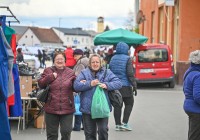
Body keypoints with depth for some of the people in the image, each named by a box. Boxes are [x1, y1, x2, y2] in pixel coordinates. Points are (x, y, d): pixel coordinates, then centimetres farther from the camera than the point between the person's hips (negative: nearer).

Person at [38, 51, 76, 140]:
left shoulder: (70, 72, 6)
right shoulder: (48, 71, 3)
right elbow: (40, 84, -3)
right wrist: (51, 77, -15)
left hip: (67, 108, 1)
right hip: (51, 108, 0)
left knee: (66, 132, 5)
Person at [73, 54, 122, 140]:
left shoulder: (107, 73, 6)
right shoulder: (84, 73, 6)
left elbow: (118, 83, -2)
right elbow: (76, 86, -6)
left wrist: (107, 85, -18)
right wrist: (90, 84, -16)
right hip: (87, 109, 1)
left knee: (103, 130, -8)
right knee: (89, 133, 9)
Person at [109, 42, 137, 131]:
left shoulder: (113, 59, 9)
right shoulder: (127, 59, -8)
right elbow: (130, 73, -14)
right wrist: (134, 84, -10)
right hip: (125, 86, -5)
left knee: (117, 105, 8)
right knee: (129, 103, 7)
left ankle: (118, 124, 10)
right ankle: (125, 123, 0)